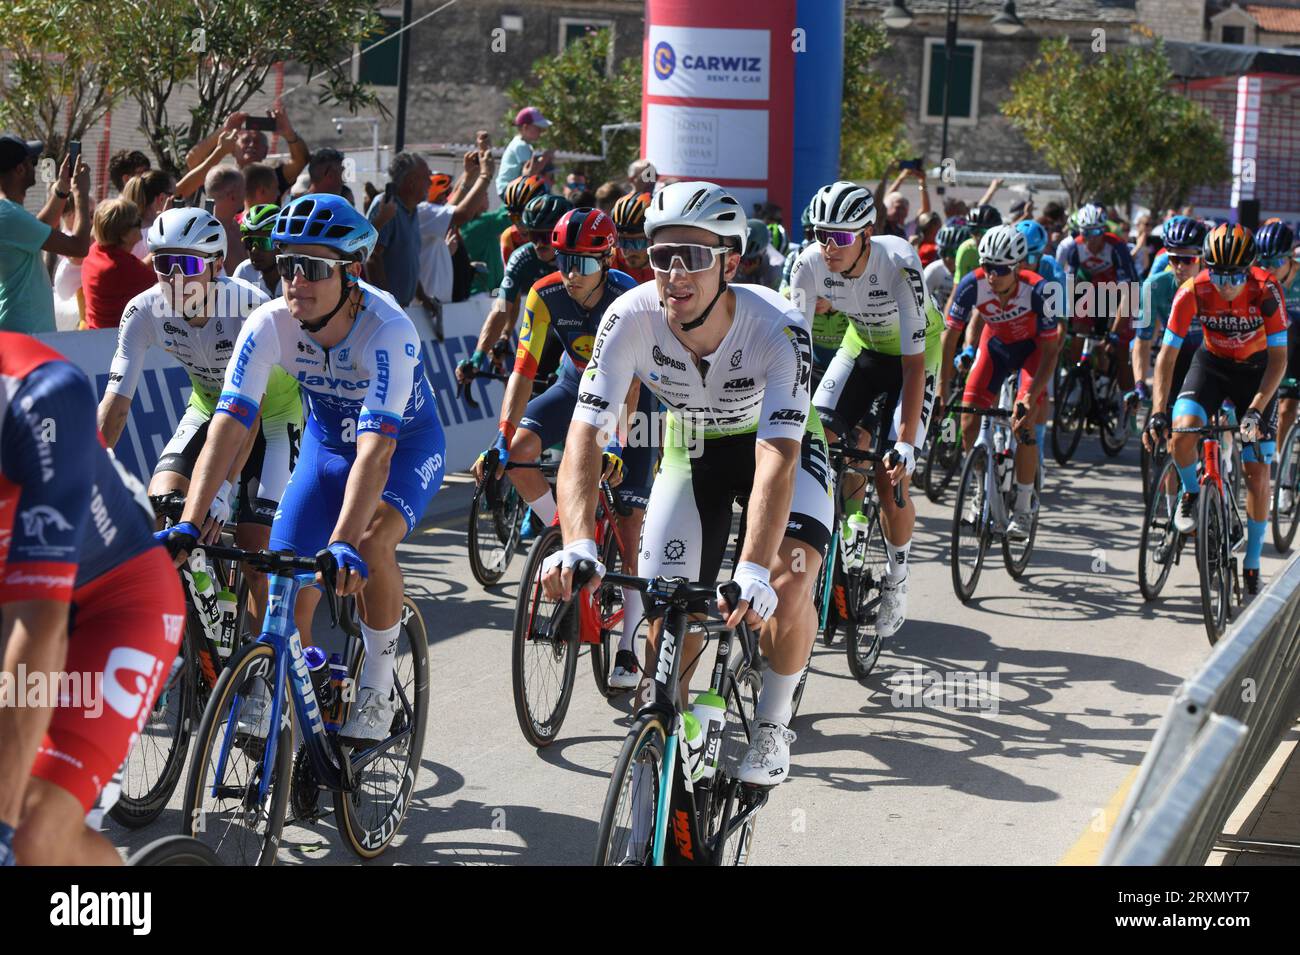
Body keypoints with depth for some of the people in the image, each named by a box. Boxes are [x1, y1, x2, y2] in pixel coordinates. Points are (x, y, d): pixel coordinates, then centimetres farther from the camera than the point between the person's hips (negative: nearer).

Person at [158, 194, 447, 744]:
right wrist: (187, 525, -41)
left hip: (406, 446, -4)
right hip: (326, 441, 4)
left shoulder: (387, 331, -36)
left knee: (371, 544, -32)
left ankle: (377, 692, -12)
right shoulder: (269, 326, -24)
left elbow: (375, 449, -44)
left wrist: (343, 545, -56)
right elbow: (228, 426, -29)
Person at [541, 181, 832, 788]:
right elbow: (585, 433, -34)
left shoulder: (777, 328, -36)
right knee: (668, 621, -9)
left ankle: (772, 724, 2)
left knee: (788, 585, -25)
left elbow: (777, 457, -44)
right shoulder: (632, 317, -29)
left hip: (777, 444, -2)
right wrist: (577, 545, -51)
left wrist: (753, 572, -57)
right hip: (691, 446, 2)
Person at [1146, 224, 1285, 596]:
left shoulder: (1266, 291, -28)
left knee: (1256, 471, -6)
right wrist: (1157, 412, -31)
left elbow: (1278, 359, -23)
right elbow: (1167, 355, -20)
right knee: (1181, 434, -28)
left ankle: (1252, 564, 9)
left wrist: (1255, 410, -34)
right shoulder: (1193, 292, -25)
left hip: (1256, 371, -1)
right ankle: (1191, 493, 5)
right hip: (1211, 363, 1)